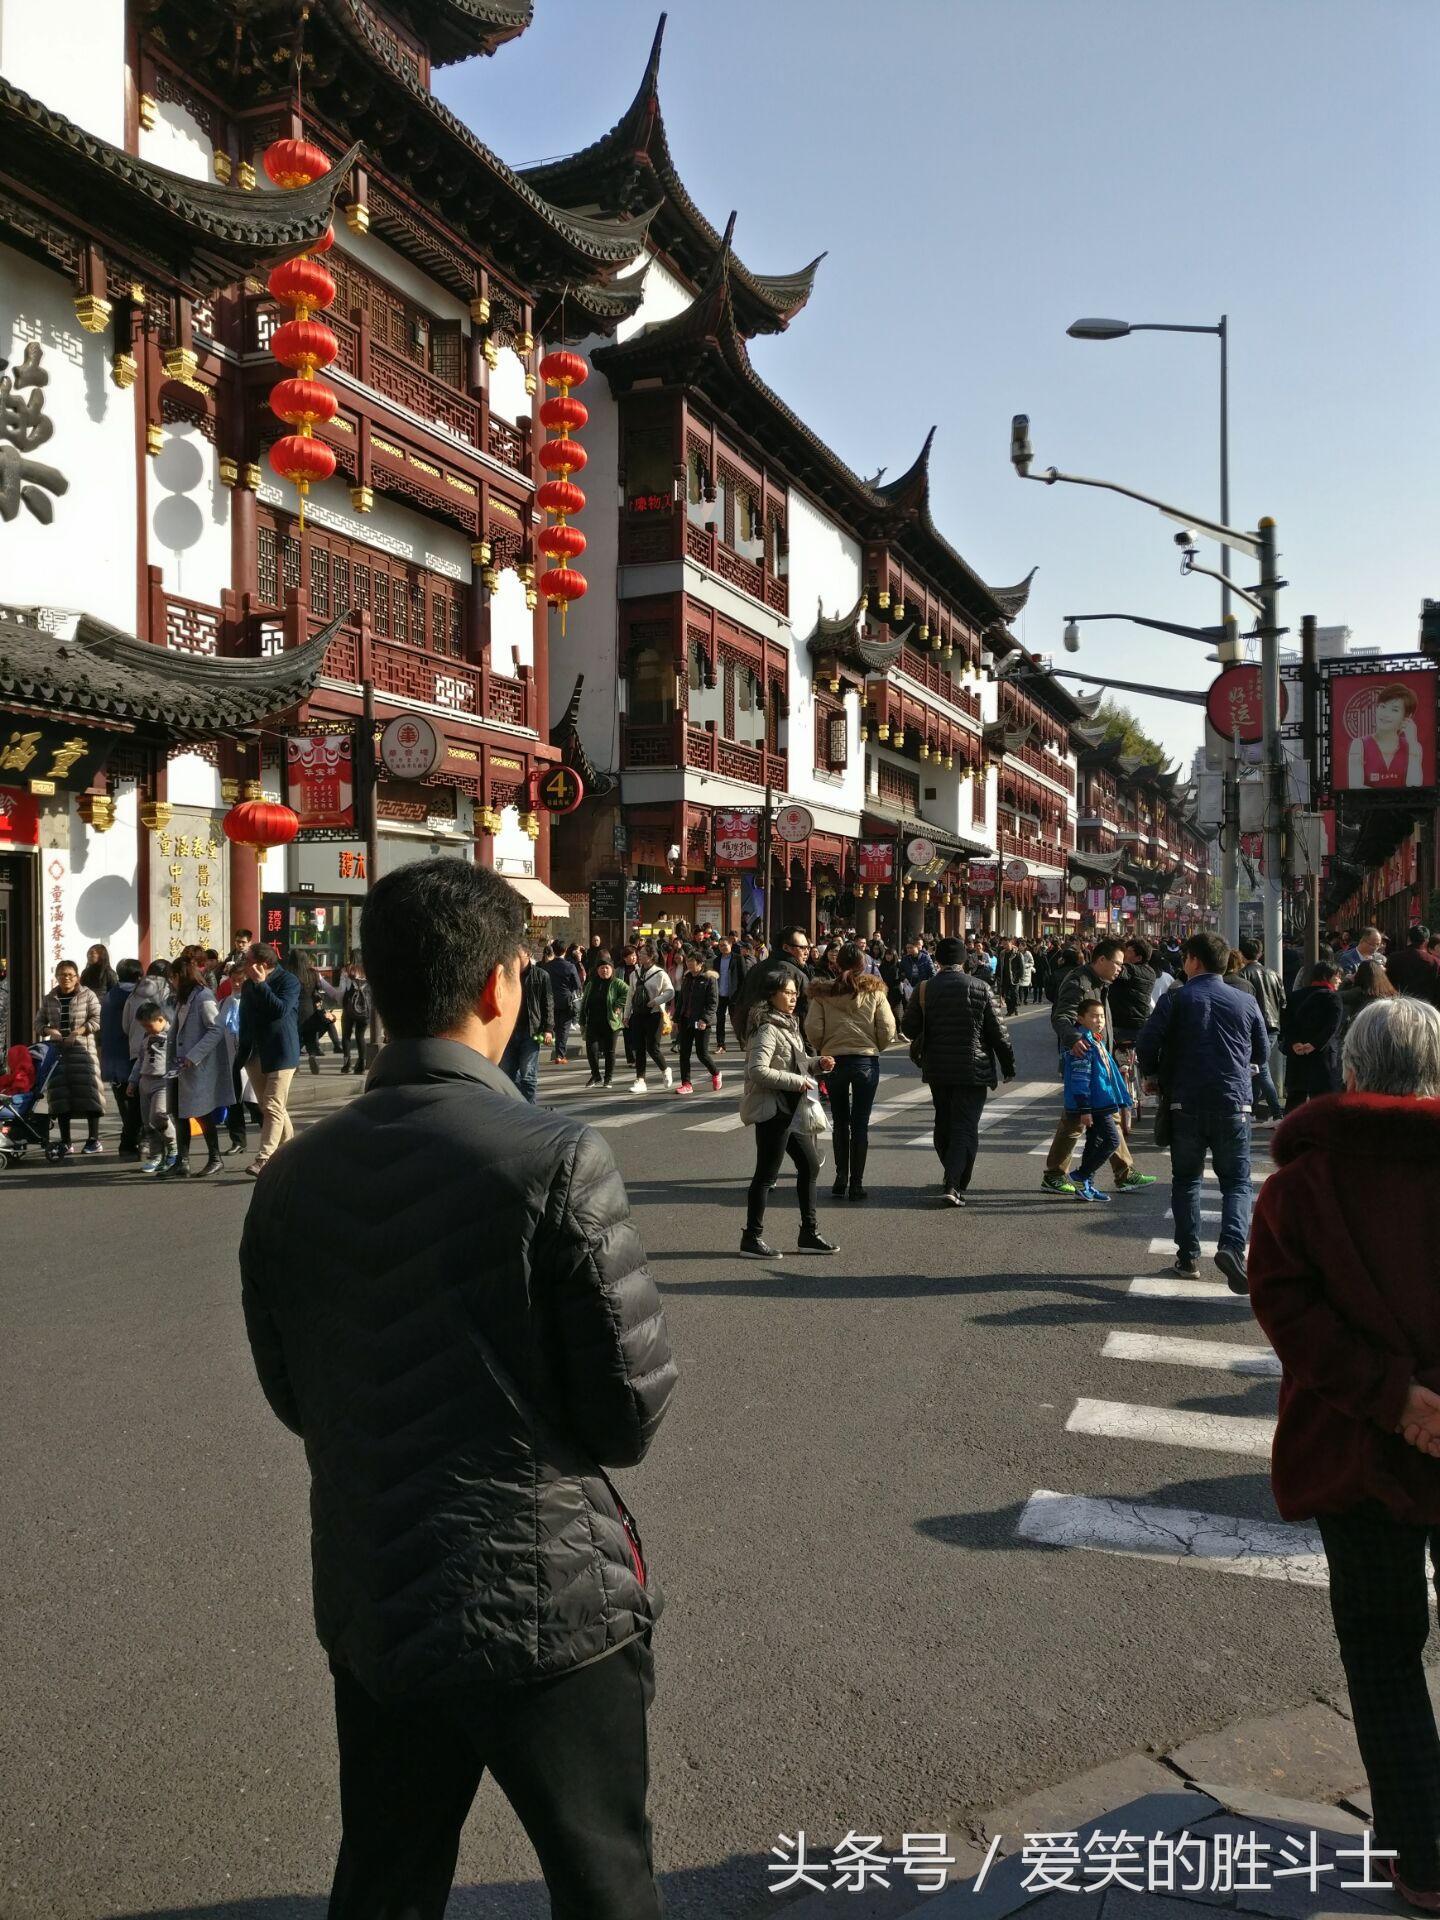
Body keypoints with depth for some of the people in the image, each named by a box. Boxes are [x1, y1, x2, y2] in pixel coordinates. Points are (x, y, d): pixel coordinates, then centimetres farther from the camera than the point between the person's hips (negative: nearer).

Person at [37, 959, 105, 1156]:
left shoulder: (87, 995, 3)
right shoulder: (49, 999, 12)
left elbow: (97, 1018, -5)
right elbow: (39, 1022, 13)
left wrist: (80, 1030, -19)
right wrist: (48, 1030, -8)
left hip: (83, 1049, -3)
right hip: (57, 1050, 3)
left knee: (88, 1093, -9)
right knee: (60, 1095, 2)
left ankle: (94, 1139, -2)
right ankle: (65, 1142, 10)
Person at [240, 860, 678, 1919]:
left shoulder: (294, 1178, -5)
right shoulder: (557, 1159, -20)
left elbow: (293, 1396, 5)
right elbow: (633, 1410, -15)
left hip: (370, 1610, 5)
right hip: (551, 1604, -4)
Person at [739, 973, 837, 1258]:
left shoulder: (788, 1025, 14)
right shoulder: (768, 1029, -17)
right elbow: (758, 1070, -27)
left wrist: (817, 1063, 6)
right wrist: (797, 1081, -22)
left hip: (790, 1110, 10)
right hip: (772, 1109, -10)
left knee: (810, 1165, 13)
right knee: (767, 1174, -2)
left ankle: (809, 1233, 22)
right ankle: (752, 1237, 9)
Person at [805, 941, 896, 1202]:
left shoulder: (823, 992, -3)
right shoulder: (874, 991, -3)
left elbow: (812, 1029, -8)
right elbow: (887, 1029, -6)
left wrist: (824, 1049, 10)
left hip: (833, 1061, 1)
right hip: (867, 1061, -1)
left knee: (840, 1122, 15)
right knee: (860, 1124, 5)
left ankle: (841, 1179, 14)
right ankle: (856, 1183, 6)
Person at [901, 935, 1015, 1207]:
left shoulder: (924, 989, -4)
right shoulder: (981, 988, -7)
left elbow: (909, 1029, -3)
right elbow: (998, 1031, -5)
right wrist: (1008, 1063, 6)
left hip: (937, 1069, 3)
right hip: (973, 1070, -3)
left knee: (944, 1124, 19)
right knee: (965, 1127, -1)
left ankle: (951, 1175, 34)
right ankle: (954, 1185, -13)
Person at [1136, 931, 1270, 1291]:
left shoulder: (1176, 999, -4)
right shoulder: (1246, 1002, 4)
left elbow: (1146, 1045, -9)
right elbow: (1262, 1053, 13)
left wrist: (1152, 1076, 10)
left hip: (1186, 1103, -1)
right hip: (1234, 1105, 1)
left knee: (1186, 1180, 13)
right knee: (1236, 1181, 8)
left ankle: (1188, 1255, 13)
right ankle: (1232, 1245, -15)